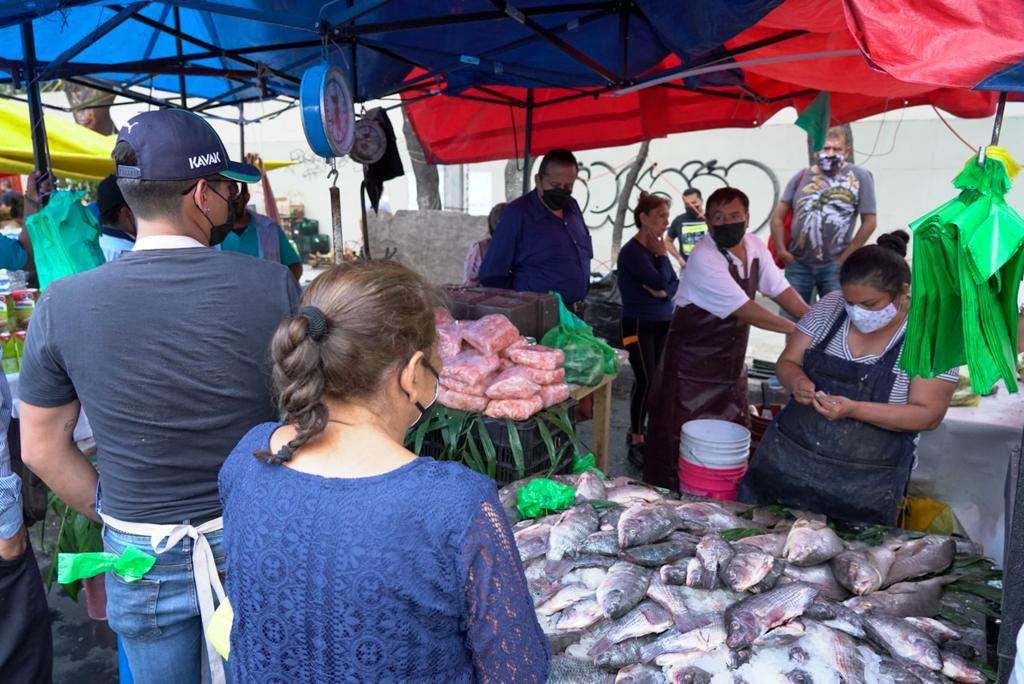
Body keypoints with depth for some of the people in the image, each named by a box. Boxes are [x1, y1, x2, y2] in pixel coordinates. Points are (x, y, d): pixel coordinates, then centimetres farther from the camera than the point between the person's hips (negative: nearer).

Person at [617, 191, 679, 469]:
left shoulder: (657, 247, 10)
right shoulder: (632, 251, -14)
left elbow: (674, 283, 9)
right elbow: (660, 281, -21)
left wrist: (664, 292, -13)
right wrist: (663, 254, -7)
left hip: (663, 322, 8)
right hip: (639, 324, -7)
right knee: (645, 379, -9)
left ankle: (639, 428, 25)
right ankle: (637, 441, 1)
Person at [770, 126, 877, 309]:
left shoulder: (860, 177, -1)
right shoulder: (801, 178, 7)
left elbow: (869, 221, -1)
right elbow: (778, 217, 8)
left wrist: (845, 257, -2)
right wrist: (781, 251, -1)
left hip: (835, 267, -2)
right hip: (798, 265, 2)